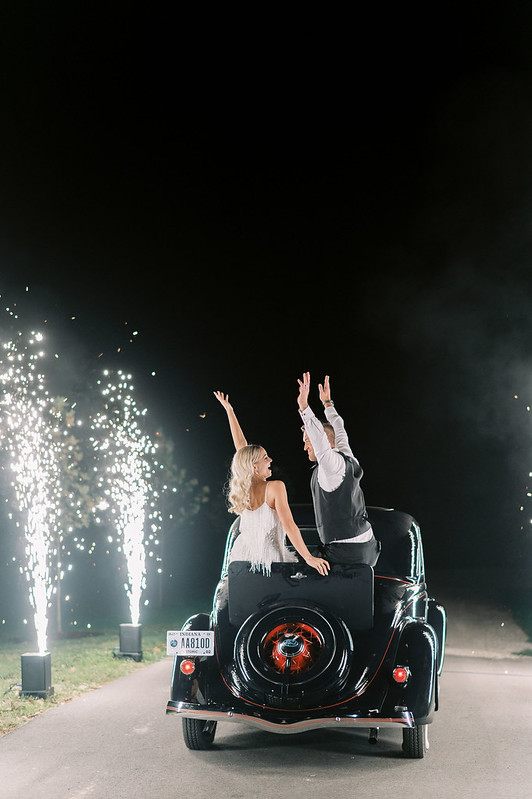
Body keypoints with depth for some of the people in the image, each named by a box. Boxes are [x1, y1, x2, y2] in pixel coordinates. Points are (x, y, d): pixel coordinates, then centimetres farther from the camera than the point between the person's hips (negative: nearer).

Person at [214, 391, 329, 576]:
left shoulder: (245, 488, 1)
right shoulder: (275, 487, -16)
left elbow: (240, 444, 12)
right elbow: (289, 525, -22)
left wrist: (229, 410, 20)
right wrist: (309, 558, -22)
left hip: (244, 557, 6)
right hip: (270, 558, -6)